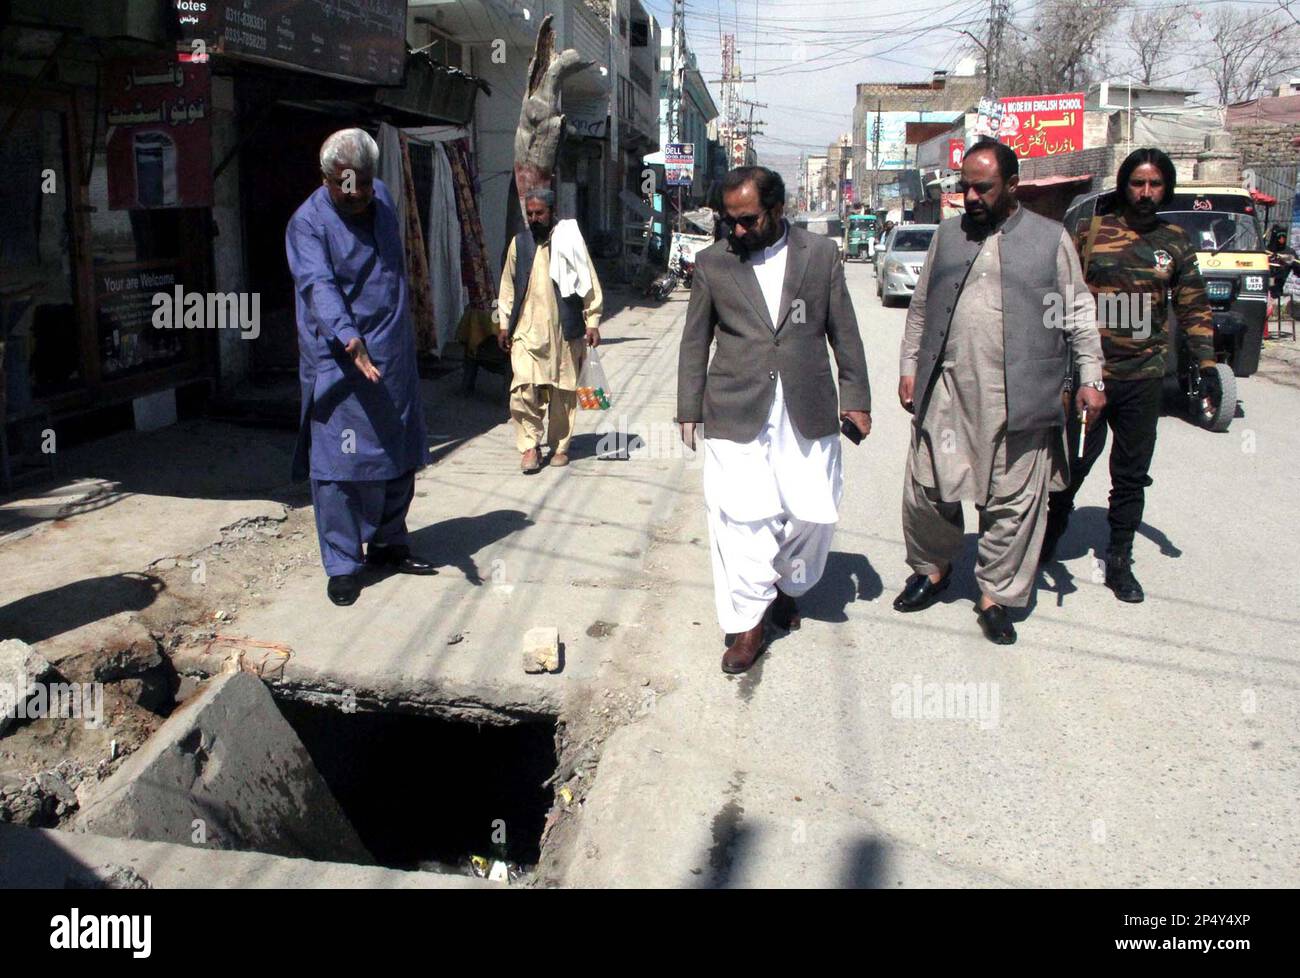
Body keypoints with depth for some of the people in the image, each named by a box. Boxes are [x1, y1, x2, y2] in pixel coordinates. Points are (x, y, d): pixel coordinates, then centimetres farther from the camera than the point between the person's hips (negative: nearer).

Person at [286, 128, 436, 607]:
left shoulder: (383, 198, 8)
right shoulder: (308, 223, -11)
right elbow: (320, 287, -25)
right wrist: (351, 342, -41)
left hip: (394, 357, 7)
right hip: (339, 362, -6)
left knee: (399, 456, 13)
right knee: (339, 463, -5)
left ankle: (388, 544, 29)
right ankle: (342, 565, 6)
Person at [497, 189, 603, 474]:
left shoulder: (569, 240, 0)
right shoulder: (519, 243, 8)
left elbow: (589, 282, 2)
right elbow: (508, 286, 14)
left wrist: (592, 321, -3)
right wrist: (505, 324, 11)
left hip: (564, 330, -1)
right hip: (527, 330, 1)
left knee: (563, 391, 6)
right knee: (524, 390, -10)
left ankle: (560, 446, 20)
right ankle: (529, 446, 2)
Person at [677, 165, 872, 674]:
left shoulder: (821, 254, 4)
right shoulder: (712, 262, 3)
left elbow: (844, 332, 9)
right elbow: (695, 342, 8)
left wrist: (856, 398, 8)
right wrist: (689, 409, 6)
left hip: (807, 413, 1)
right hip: (736, 414, -1)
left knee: (813, 514, 6)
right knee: (742, 519, -5)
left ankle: (784, 585, 35)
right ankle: (749, 624, 8)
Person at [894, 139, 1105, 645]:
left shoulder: (1051, 238, 4)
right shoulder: (948, 235, 13)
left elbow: (1078, 314, 7)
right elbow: (920, 308, 17)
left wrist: (1091, 377, 2)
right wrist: (909, 366, 12)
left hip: (1018, 399, -2)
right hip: (946, 393, 2)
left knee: (1012, 501, 3)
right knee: (928, 488, 4)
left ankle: (996, 594, 17)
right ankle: (933, 568, 29)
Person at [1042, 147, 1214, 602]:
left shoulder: (1176, 241, 8)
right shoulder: (1092, 232, 1)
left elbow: (1194, 306, 13)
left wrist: (1206, 362, 5)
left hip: (1143, 378, 2)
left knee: (1131, 475, 8)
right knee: (1073, 464, 5)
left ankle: (1119, 562, 20)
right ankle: (1048, 539, 28)